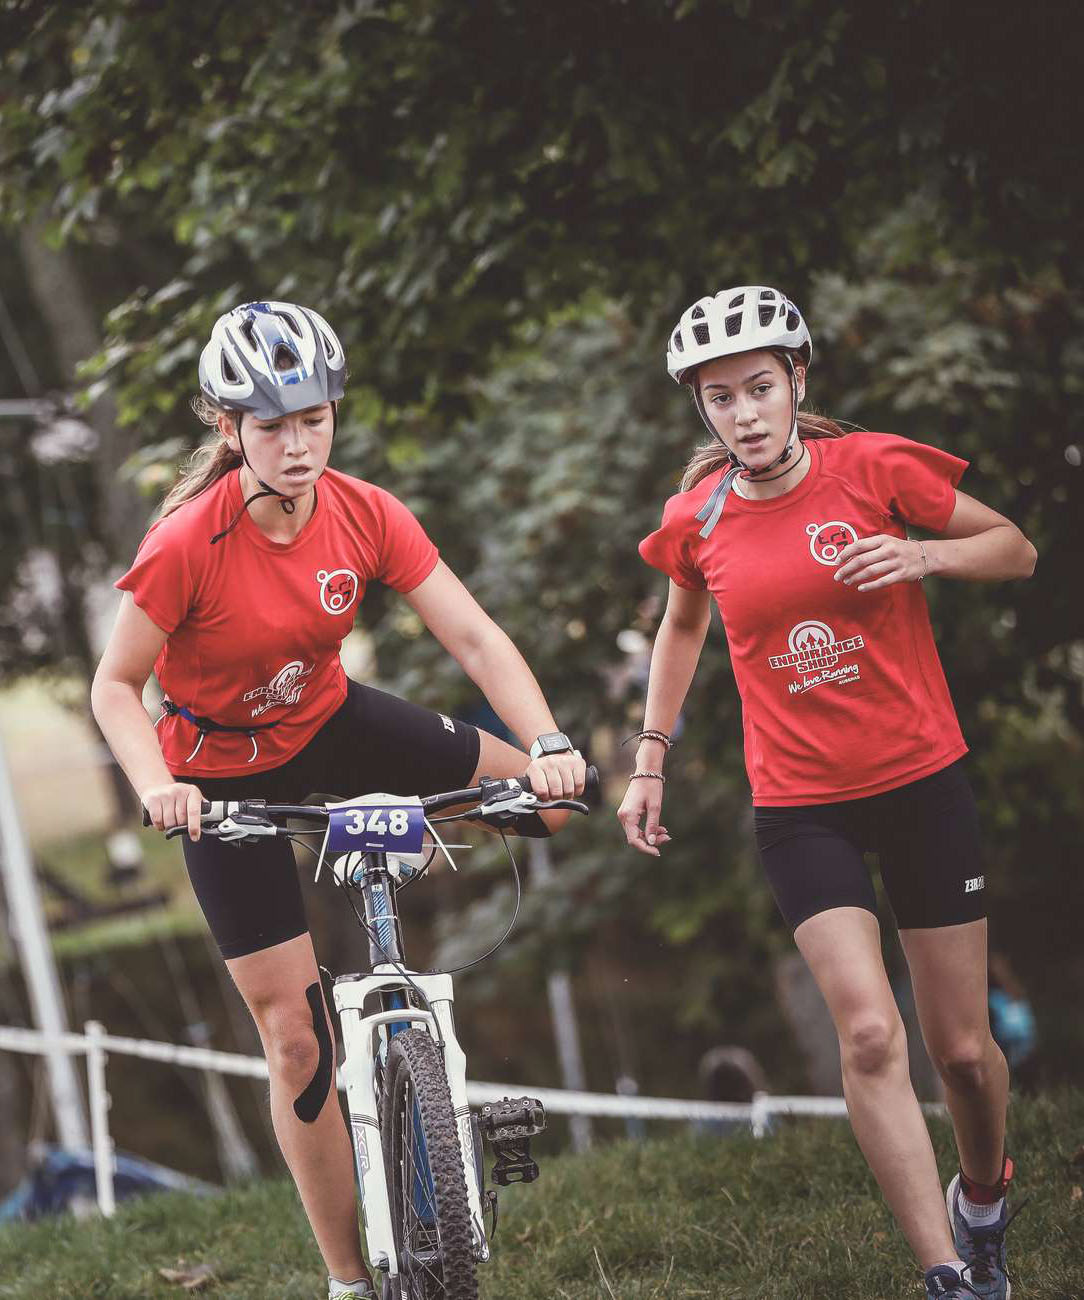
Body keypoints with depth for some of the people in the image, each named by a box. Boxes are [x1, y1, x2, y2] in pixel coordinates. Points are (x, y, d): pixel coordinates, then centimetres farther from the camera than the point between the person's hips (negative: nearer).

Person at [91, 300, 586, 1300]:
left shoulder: (366, 515, -17)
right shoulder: (188, 543, -28)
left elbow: (474, 636, -21)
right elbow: (116, 685, -18)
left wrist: (547, 746, -35)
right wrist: (156, 786, -36)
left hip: (328, 723, 4)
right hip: (225, 774, -4)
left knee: (550, 800, -10)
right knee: (294, 1037, -3)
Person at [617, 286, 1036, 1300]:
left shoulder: (875, 468, -9)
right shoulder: (697, 520, -2)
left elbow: (1016, 550, 1)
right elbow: (683, 624, 19)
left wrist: (921, 555, -18)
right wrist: (649, 760, 14)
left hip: (920, 782, 0)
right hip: (800, 806, 0)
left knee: (962, 1048, 7)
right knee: (869, 1035, -18)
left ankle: (984, 1197, 39)